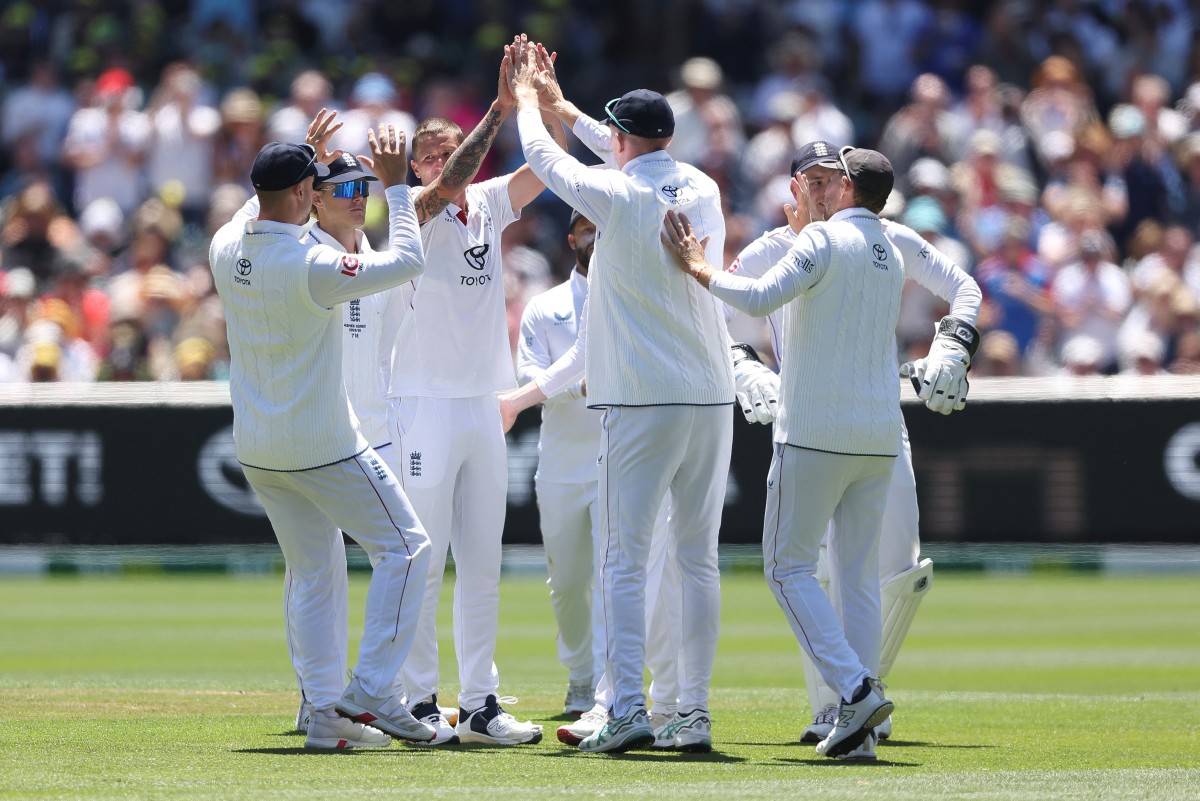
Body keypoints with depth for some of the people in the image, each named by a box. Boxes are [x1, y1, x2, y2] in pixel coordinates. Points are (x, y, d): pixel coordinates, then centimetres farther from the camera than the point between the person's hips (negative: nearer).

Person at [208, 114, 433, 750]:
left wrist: (306, 155, 29)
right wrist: (395, 185, -8)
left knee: (311, 572, 14)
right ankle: (369, 692, -6)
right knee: (404, 545, 3)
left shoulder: (226, 250, -1)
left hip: (256, 451, 7)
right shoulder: (311, 267, -23)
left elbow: (260, 209, 24)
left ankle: (325, 714, 9)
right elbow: (406, 262, -18)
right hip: (320, 447, -7)